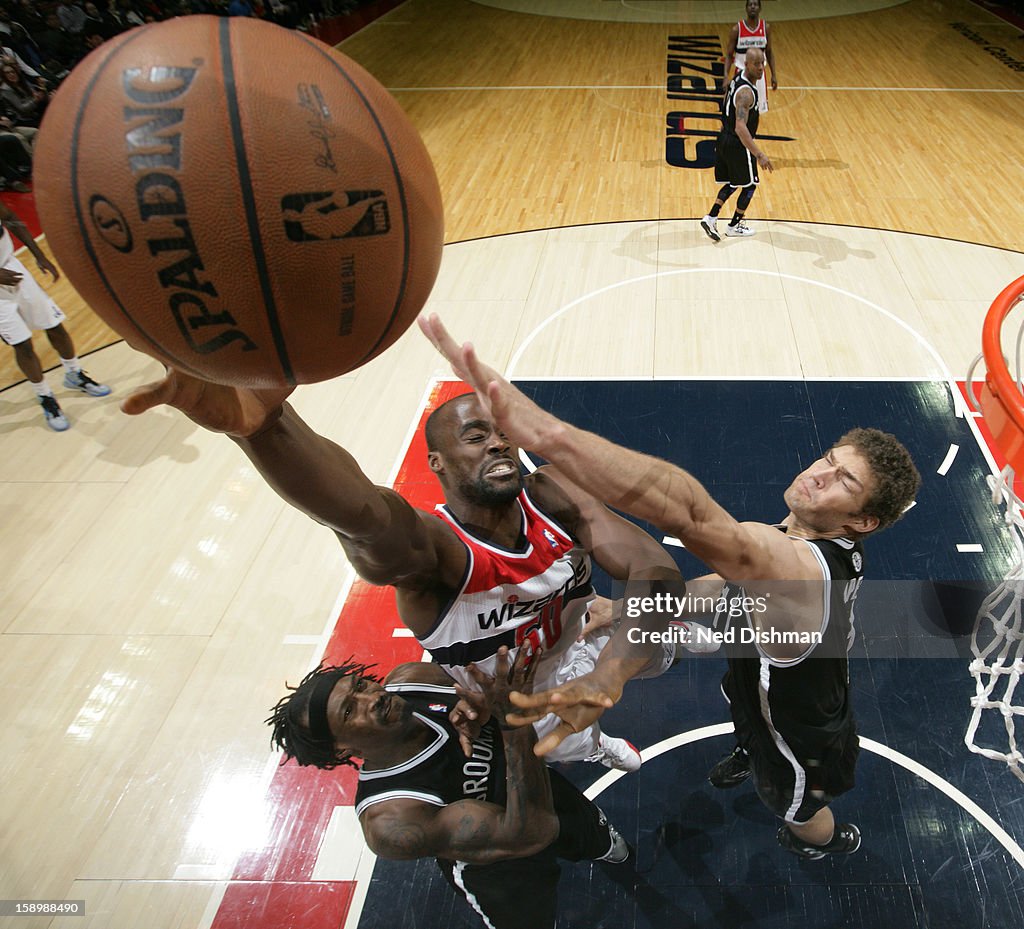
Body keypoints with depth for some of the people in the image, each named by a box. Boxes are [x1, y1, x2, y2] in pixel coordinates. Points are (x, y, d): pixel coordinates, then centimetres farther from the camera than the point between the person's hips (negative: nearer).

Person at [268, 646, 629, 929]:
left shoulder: (412, 679, -27)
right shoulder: (390, 823, -40)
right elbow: (531, 833, -43)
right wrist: (513, 721, -48)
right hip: (501, 868, -5)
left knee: (605, 846, 30)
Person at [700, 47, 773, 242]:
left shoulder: (737, 79, 4)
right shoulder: (746, 92, -25)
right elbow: (740, 127, -34)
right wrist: (759, 154, -38)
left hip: (724, 140, 8)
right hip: (738, 145, -8)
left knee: (732, 184, 20)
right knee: (750, 185, 11)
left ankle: (711, 218, 10)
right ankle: (734, 226, 22)